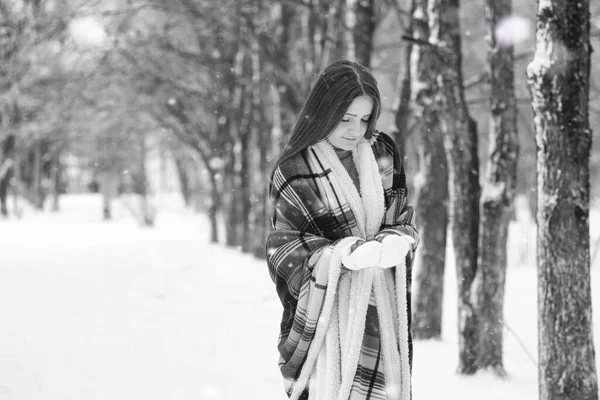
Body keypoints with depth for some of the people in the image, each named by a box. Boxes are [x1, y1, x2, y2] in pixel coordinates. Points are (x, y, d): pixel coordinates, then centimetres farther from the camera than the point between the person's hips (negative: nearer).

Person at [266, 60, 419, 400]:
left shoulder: (382, 153, 6)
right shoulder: (293, 171, -6)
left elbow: (401, 220, 11)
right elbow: (283, 244, -6)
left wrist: (395, 242, -12)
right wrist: (342, 254, -19)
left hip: (381, 307, 4)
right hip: (325, 308, -3)